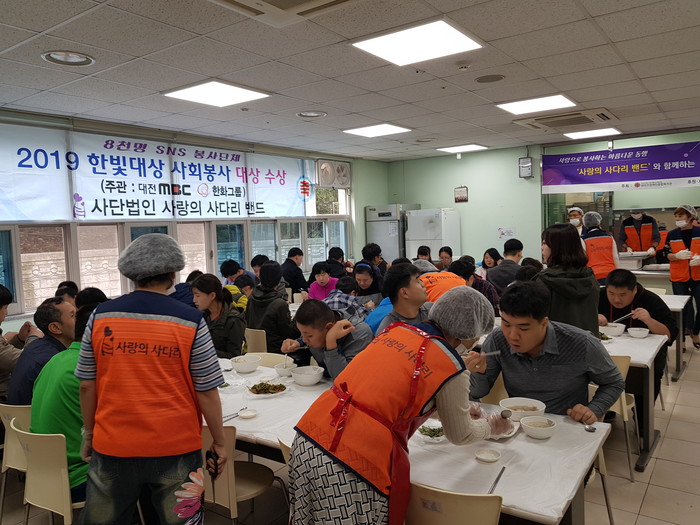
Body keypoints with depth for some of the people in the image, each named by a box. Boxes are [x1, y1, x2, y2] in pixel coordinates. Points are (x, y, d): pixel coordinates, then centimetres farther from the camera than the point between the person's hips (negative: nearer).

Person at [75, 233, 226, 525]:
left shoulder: (100, 317, -5)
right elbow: (206, 391, -9)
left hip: (112, 446, 3)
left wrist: (88, 434, 17)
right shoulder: (190, 321, -12)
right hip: (174, 448, -2)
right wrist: (219, 442, 3)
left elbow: (87, 385, 3)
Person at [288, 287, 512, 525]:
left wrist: (459, 409, 35)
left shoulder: (397, 330, 11)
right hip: (354, 463, -6)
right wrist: (490, 427, 30)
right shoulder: (451, 367, -7)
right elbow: (460, 436, 9)